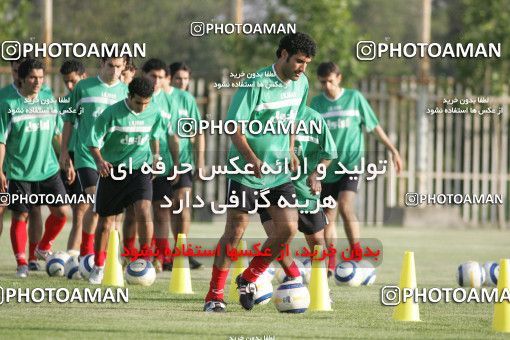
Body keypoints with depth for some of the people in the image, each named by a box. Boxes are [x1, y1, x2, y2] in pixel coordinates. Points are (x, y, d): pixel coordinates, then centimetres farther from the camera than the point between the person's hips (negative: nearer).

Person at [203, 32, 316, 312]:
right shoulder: (257, 84, -17)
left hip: (279, 172, 6)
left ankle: (249, 279, 15)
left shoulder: (300, 84, 5)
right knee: (234, 232, -3)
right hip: (245, 172, -6)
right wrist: (251, 158, -28)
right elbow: (234, 125, -18)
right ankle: (215, 296, 8)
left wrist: (290, 151, 13)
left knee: (288, 228, -6)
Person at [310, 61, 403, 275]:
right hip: (327, 167, 3)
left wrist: (392, 150, 6)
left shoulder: (354, 98, 0)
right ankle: (330, 263, 15)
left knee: (345, 206, -22)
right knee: (328, 215, 4)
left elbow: (374, 126, 7)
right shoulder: (317, 103, 5)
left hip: (351, 163, -3)